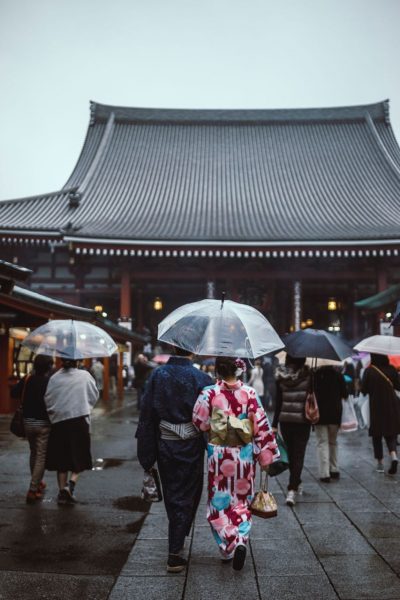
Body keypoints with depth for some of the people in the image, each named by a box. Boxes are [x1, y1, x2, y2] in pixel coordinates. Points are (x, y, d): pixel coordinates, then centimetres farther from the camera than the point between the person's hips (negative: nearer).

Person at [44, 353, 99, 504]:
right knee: (80, 457, 10)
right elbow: (94, 396, 3)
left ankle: (62, 490, 12)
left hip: (59, 422, 1)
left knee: (61, 458, 12)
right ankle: (72, 482, -11)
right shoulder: (85, 375, -3)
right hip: (79, 421, -1)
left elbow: (48, 399, -3)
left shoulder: (54, 378, -3)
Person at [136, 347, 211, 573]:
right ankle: (175, 554, 10)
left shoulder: (158, 375, -4)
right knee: (186, 496, 10)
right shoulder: (201, 378, -13)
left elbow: (147, 414, -2)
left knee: (171, 496, 20)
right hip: (191, 447, -3)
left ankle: (177, 540, 40)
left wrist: (147, 454, 4)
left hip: (164, 445, 3)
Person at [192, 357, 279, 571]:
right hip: (245, 455, 2)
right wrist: (266, 455, 2)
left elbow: (199, 423, -6)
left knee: (220, 502, 12)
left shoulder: (209, 394, -12)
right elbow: (261, 426, -6)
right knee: (242, 501, 16)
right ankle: (240, 540, 5)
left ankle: (231, 543, -1)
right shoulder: (249, 393, -8)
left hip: (218, 455, -1)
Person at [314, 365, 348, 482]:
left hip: (319, 413, -2)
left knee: (322, 443, 1)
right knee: (333, 442, 19)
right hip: (335, 413, 2)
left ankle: (324, 473, -6)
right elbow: (345, 394, 0)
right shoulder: (338, 375, -3)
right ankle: (334, 470, 23)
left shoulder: (315, 376, -7)